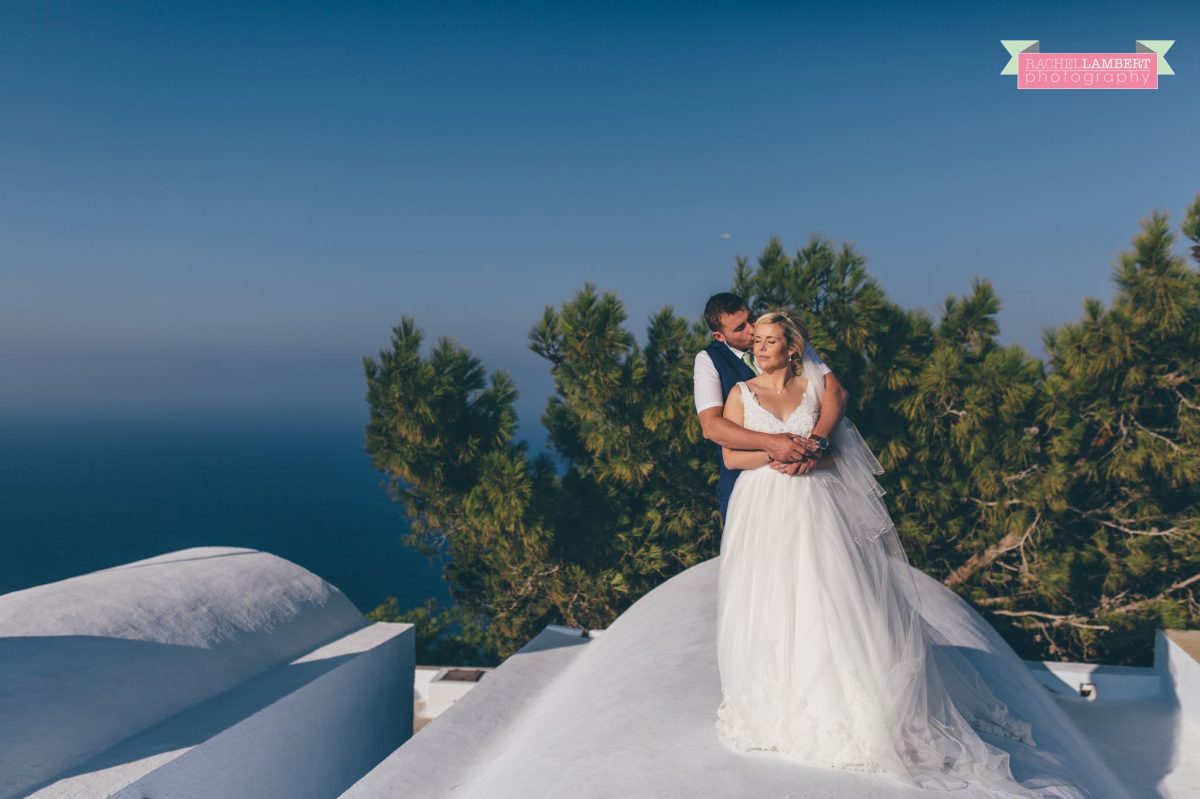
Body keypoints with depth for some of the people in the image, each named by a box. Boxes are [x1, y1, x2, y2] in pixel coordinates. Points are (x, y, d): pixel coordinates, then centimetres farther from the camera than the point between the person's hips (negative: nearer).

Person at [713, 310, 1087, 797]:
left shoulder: (815, 386, 8)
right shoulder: (741, 393, 7)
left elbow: (835, 449, 5)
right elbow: (731, 456, 0)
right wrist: (775, 451, -14)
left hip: (816, 507, 0)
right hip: (762, 512, 0)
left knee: (832, 601, -4)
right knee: (767, 605, -2)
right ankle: (775, 707, 9)